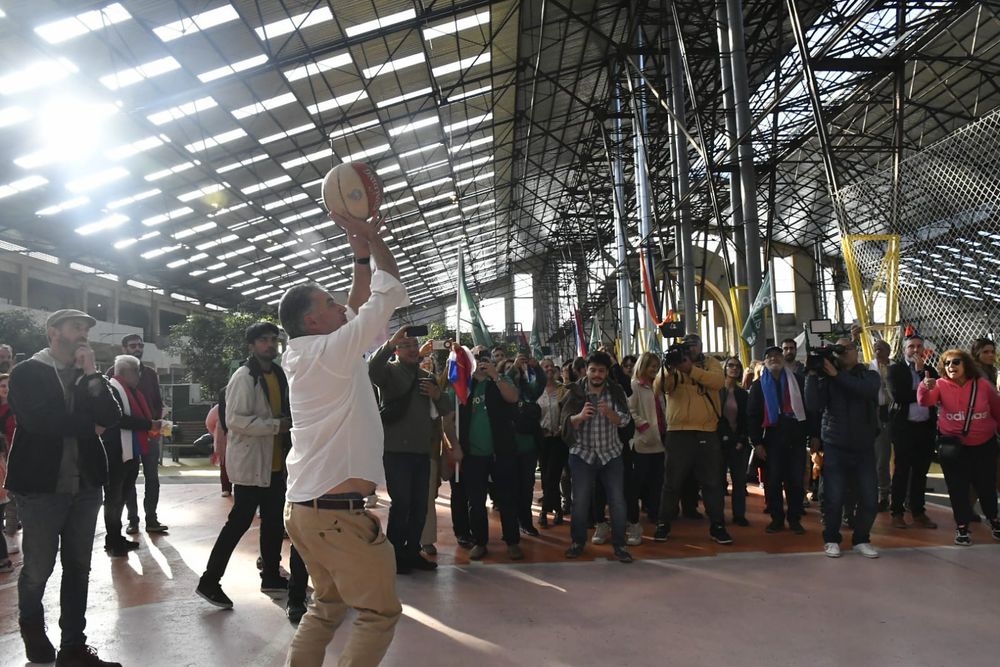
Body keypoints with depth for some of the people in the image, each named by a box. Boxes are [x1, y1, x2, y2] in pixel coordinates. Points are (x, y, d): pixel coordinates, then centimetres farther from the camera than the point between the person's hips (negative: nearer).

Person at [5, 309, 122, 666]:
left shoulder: (88, 375, 11)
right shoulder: (27, 372, -3)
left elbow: (112, 416, -2)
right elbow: (38, 420, -19)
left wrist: (91, 374, -8)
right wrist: (88, 426, -8)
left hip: (85, 484, 4)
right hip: (42, 484, -4)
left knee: (78, 568, 8)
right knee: (38, 567, 6)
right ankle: (31, 625, 35)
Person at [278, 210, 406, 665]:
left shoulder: (302, 355, 11)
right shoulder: (333, 349, -14)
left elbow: (359, 307, 20)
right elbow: (391, 291, -8)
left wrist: (360, 251, 17)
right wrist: (370, 236, 2)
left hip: (303, 506, 9)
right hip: (336, 511, -9)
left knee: (329, 604, 22)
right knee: (380, 611, 3)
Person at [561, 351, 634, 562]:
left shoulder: (616, 391, -4)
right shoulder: (575, 392, -6)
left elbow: (624, 420, -14)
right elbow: (567, 421, -13)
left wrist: (609, 412, -34)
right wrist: (580, 416, -35)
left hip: (611, 454, 1)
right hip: (582, 454, -1)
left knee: (617, 501, -1)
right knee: (580, 501, 3)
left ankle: (619, 545, 12)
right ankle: (578, 541, 21)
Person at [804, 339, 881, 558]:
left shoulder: (870, 375, 5)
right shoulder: (826, 378, 2)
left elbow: (867, 390, -19)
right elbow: (814, 406, -13)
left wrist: (837, 375, -21)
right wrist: (812, 375, -18)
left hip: (864, 448, 2)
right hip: (835, 448, -1)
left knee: (869, 499, 2)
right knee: (833, 499, -2)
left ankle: (861, 539, 22)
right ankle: (831, 540, 17)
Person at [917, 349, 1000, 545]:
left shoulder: (982, 385, -7)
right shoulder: (941, 385, -10)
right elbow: (925, 401, -29)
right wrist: (925, 387, -50)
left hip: (984, 446, 1)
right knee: (958, 489, 5)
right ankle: (962, 527, 20)